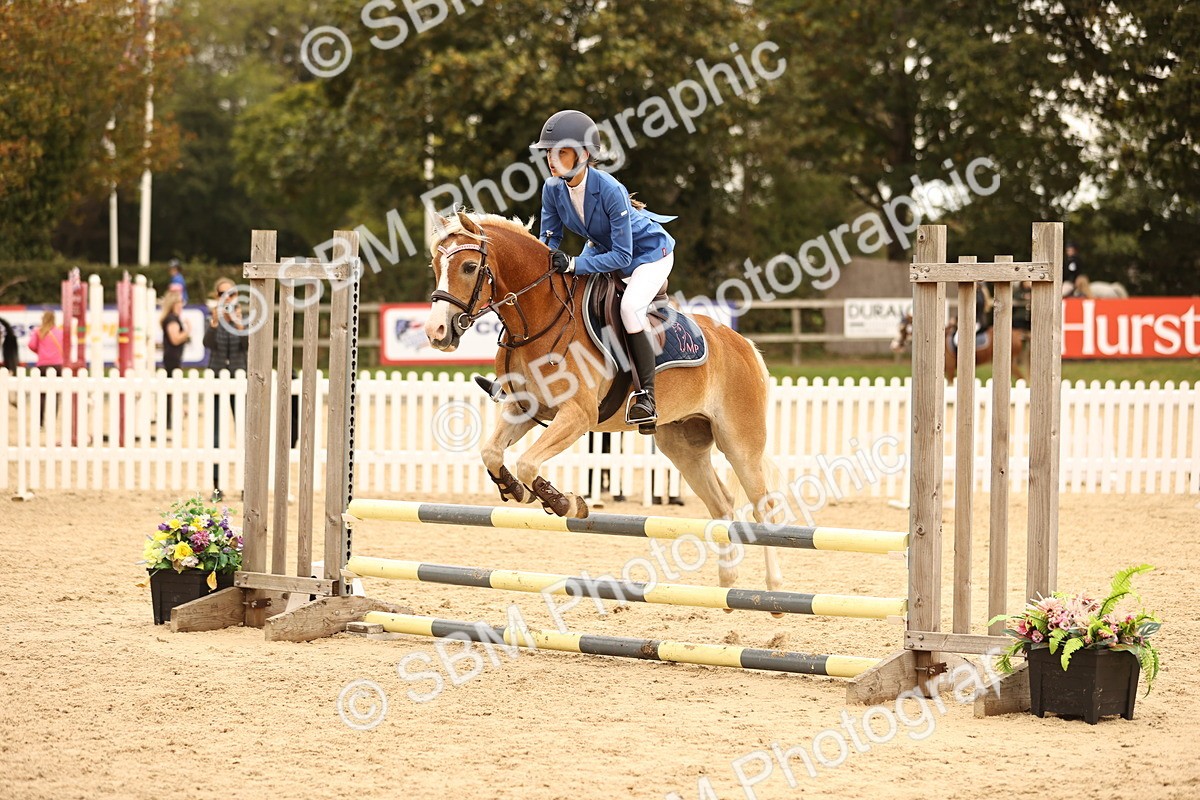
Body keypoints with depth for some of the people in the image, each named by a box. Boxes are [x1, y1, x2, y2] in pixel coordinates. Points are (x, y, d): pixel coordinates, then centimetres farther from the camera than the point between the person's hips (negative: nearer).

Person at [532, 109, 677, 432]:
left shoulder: (609, 190, -34)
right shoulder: (553, 188, -16)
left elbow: (622, 255, -33)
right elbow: (550, 239, -3)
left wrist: (574, 265, -41)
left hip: (648, 251, -8)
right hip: (602, 249, 8)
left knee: (630, 307, -29)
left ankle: (647, 395, -23)